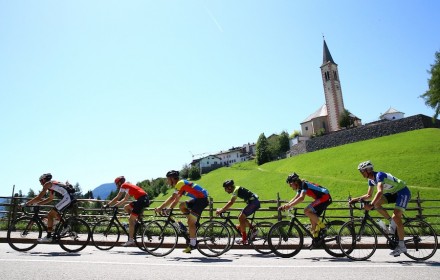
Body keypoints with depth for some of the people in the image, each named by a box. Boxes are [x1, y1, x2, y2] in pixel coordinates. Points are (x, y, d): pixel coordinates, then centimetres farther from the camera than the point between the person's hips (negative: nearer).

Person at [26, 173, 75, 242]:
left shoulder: (47, 184, 1)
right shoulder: (52, 184, 28)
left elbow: (39, 197, -3)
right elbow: (50, 198, 32)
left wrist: (28, 203, 9)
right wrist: (37, 203, 31)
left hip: (66, 198, -9)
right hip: (69, 198, 9)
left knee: (50, 215, -2)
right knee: (55, 214, 24)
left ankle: (48, 237, 1)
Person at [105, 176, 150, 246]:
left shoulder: (124, 186, 1)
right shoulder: (128, 186, 26)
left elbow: (117, 198, -3)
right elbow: (125, 199, 31)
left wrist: (108, 205, 3)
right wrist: (116, 204, 27)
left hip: (142, 200, -9)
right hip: (144, 199, 9)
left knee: (130, 220, -3)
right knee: (126, 207, 20)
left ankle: (131, 240, -1)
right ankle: (136, 222, 16)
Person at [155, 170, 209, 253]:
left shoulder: (180, 183, -12)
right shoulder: (180, 184, 16)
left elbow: (172, 198, -20)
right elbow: (176, 200, 18)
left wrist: (160, 208, -15)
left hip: (202, 199, -9)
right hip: (198, 199, 9)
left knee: (191, 222, -6)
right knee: (182, 206, 13)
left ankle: (192, 244, 1)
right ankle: (195, 222, 12)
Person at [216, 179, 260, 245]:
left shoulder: (236, 190, -15)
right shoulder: (236, 189, 13)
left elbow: (231, 203, -24)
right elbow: (230, 202, 20)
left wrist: (221, 210, -22)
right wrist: (222, 209, 13)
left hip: (254, 203, -10)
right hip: (254, 202, 10)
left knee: (241, 218, -9)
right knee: (242, 218, 12)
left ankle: (244, 239, -5)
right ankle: (253, 229, 14)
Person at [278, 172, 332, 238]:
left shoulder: (304, 184, -19)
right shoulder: (300, 187, 11)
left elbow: (301, 198, -32)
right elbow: (295, 198, 13)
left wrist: (289, 205, -33)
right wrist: (285, 205, 2)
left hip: (325, 197, -10)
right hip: (322, 198, 10)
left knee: (306, 211, -18)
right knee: (313, 217, 10)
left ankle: (320, 225, -3)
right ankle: (315, 237, 16)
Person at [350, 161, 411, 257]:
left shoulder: (379, 175, -27)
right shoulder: (371, 180, 0)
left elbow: (380, 192, -41)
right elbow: (369, 195, 9)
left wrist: (371, 205, -51)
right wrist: (357, 199, -5)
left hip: (403, 192, -8)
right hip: (393, 193, 8)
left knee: (396, 216, -20)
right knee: (376, 203, -12)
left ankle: (402, 246, -10)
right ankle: (392, 222, 3)